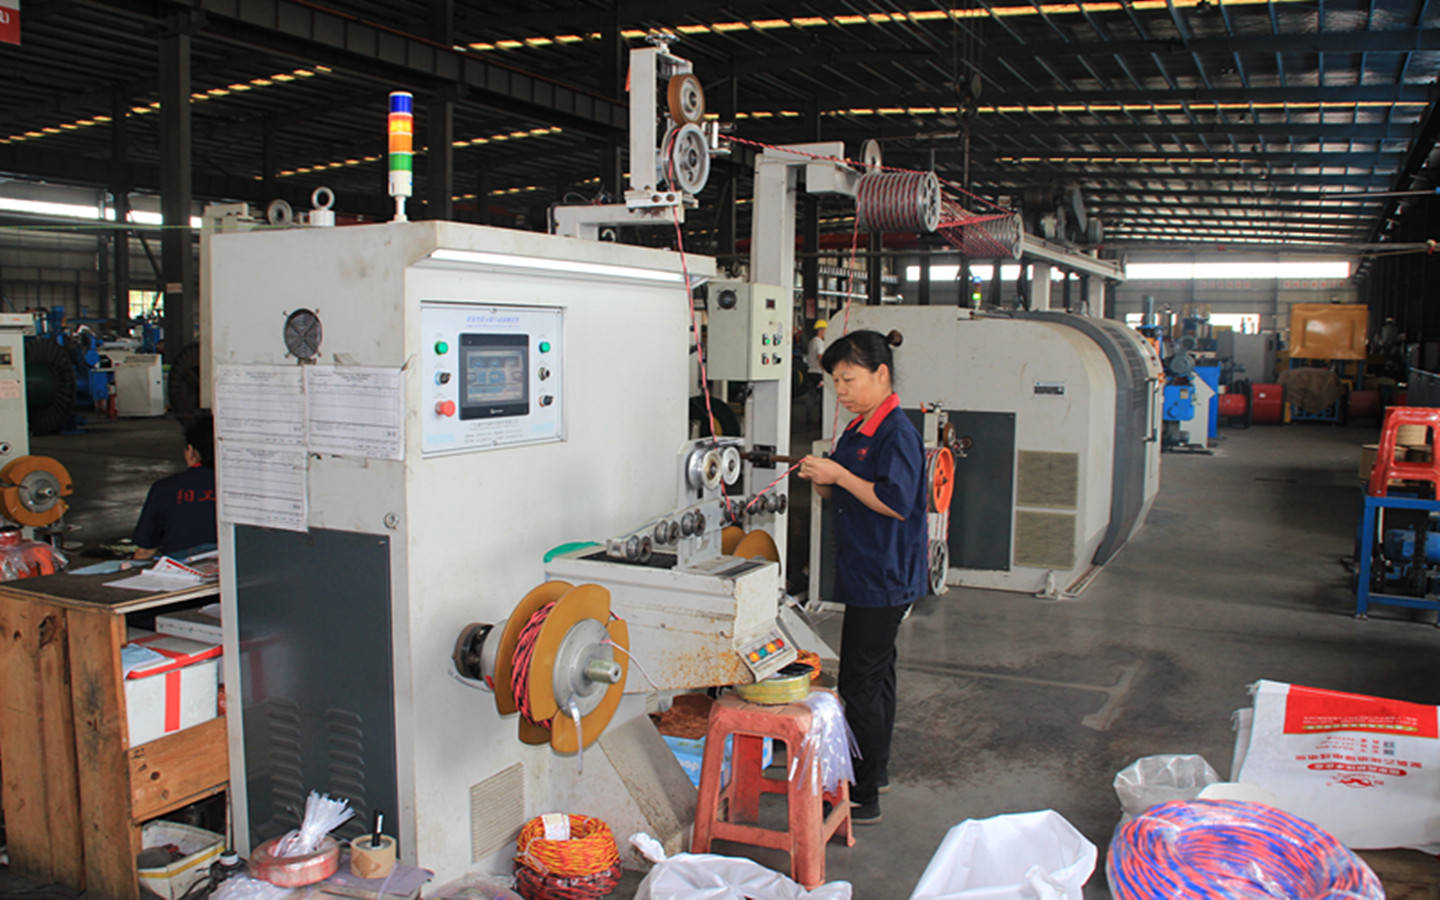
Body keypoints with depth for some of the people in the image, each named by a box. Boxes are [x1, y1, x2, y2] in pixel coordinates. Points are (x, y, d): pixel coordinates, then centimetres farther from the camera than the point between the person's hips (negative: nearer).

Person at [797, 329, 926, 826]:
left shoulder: (897, 433, -17)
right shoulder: (856, 431, 12)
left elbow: (897, 502, -26)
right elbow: (843, 497, 18)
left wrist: (839, 474, -21)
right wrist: (820, 479, -2)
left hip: (883, 580, -10)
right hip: (867, 576, 10)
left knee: (861, 684, -5)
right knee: (876, 673, 19)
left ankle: (861, 798, 4)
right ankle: (876, 770, 34)